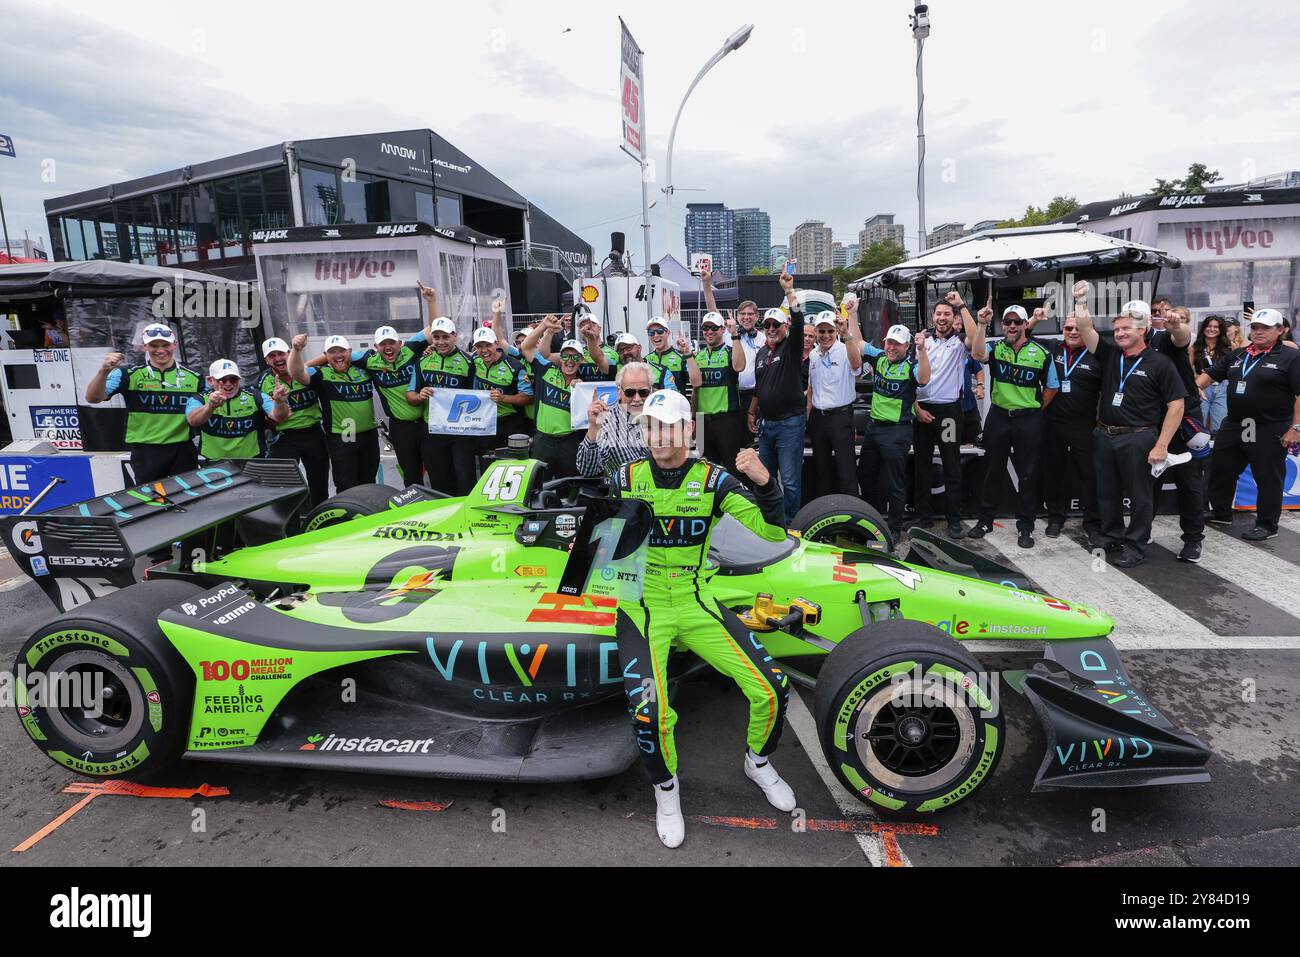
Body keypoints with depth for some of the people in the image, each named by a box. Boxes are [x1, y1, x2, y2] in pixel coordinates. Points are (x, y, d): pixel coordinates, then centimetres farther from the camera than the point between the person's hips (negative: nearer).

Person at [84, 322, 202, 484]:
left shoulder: (193, 377, 4)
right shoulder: (130, 375, -3)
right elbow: (93, 398, -12)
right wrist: (103, 371, -29)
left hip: (183, 451, 2)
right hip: (145, 452, -2)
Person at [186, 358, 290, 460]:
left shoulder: (255, 397, 4)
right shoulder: (199, 400, 3)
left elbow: (277, 416, -12)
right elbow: (193, 421, -19)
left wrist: (280, 402, -35)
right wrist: (211, 406, -40)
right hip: (213, 465, 0)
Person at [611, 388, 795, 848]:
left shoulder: (713, 479, -3)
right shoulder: (626, 477, -1)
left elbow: (772, 531, -7)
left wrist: (763, 481, -24)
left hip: (696, 603, 2)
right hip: (641, 606, -1)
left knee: (771, 689, -10)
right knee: (648, 712, -26)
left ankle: (759, 763, 25)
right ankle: (665, 787, 9)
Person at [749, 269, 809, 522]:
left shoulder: (791, 347, -4)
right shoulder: (761, 353, 15)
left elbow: (798, 321, -23)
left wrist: (789, 291, -29)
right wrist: (752, 413, 20)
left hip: (790, 423, -7)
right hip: (766, 423, 7)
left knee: (790, 480, -4)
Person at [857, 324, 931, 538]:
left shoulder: (911, 365, -11)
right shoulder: (879, 357, 5)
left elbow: (923, 379, -31)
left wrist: (922, 350, -40)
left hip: (898, 430, -7)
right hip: (874, 425, 7)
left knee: (894, 483, 1)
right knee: (865, 476, 18)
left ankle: (895, 528, 16)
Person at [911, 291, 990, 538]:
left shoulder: (960, 343, 1)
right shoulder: (923, 343, 11)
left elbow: (975, 341, -24)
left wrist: (962, 305, -22)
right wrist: (917, 407, -3)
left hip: (948, 410, -4)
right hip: (922, 410, 4)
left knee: (952, 466, 1)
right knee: (922, 465, 9)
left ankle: (954, 519, 7)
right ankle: (923, 514, 18)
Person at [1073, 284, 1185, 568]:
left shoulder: (1159, 364, -6)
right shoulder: (1110, 354, 7)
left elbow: (1176, 406, -7)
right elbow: (1085, 328, 0)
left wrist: (1161, 445, -13)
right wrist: (1081, 301, -14)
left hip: (1138, 438, -5)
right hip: (1105, 436, 5)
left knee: (1139, 495, 3)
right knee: (1107, 492, 14)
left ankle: (1135, 547, 13)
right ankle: (1111, 537, 30)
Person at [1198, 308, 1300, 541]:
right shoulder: (1237, 355, 11)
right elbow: (1210, 374, 14)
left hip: (1270, 431, -6)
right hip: (1233, 425, 6)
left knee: (1268, 478, 3)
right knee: (1220, 470, 13)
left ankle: (1267, 525, 15)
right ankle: (1221, 514, 29)